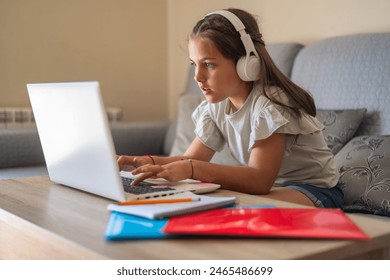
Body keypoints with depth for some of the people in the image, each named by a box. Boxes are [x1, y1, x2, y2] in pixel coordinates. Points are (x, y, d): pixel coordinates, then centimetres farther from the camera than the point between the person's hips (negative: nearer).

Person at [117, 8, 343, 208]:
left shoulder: (269, 103, -25)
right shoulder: (216, 105, -2)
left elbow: (260, 180, -34)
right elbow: (192, 159, -2)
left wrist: (192, 169, -46)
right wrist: (150, 162, -23)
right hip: (267, 185, 6)